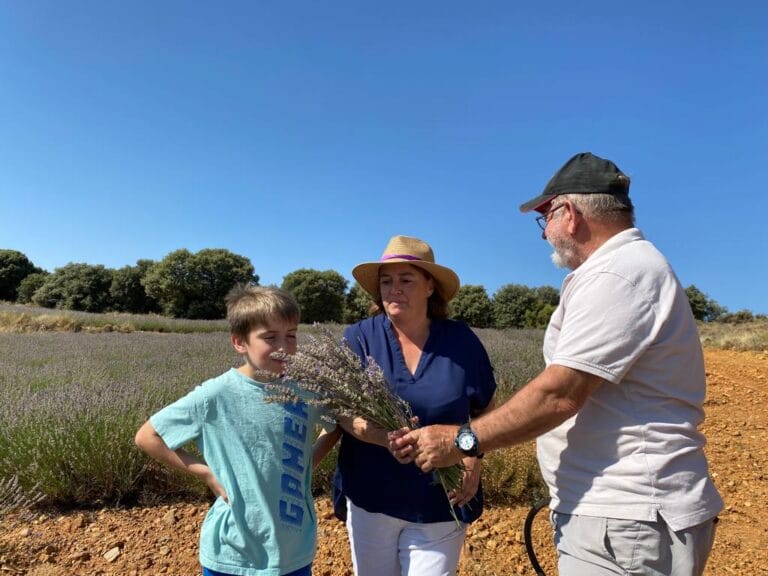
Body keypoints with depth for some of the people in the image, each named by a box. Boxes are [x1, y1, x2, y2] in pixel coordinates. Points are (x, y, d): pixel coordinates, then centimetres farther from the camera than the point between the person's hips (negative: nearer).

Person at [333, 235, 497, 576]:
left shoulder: (462, 341, -4)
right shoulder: (359, 338, -7)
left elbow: (485, 411, 6)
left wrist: (473, 461, -9)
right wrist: (383, 436, -34)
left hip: (440, 504, 0)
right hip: (370, 498, 1)